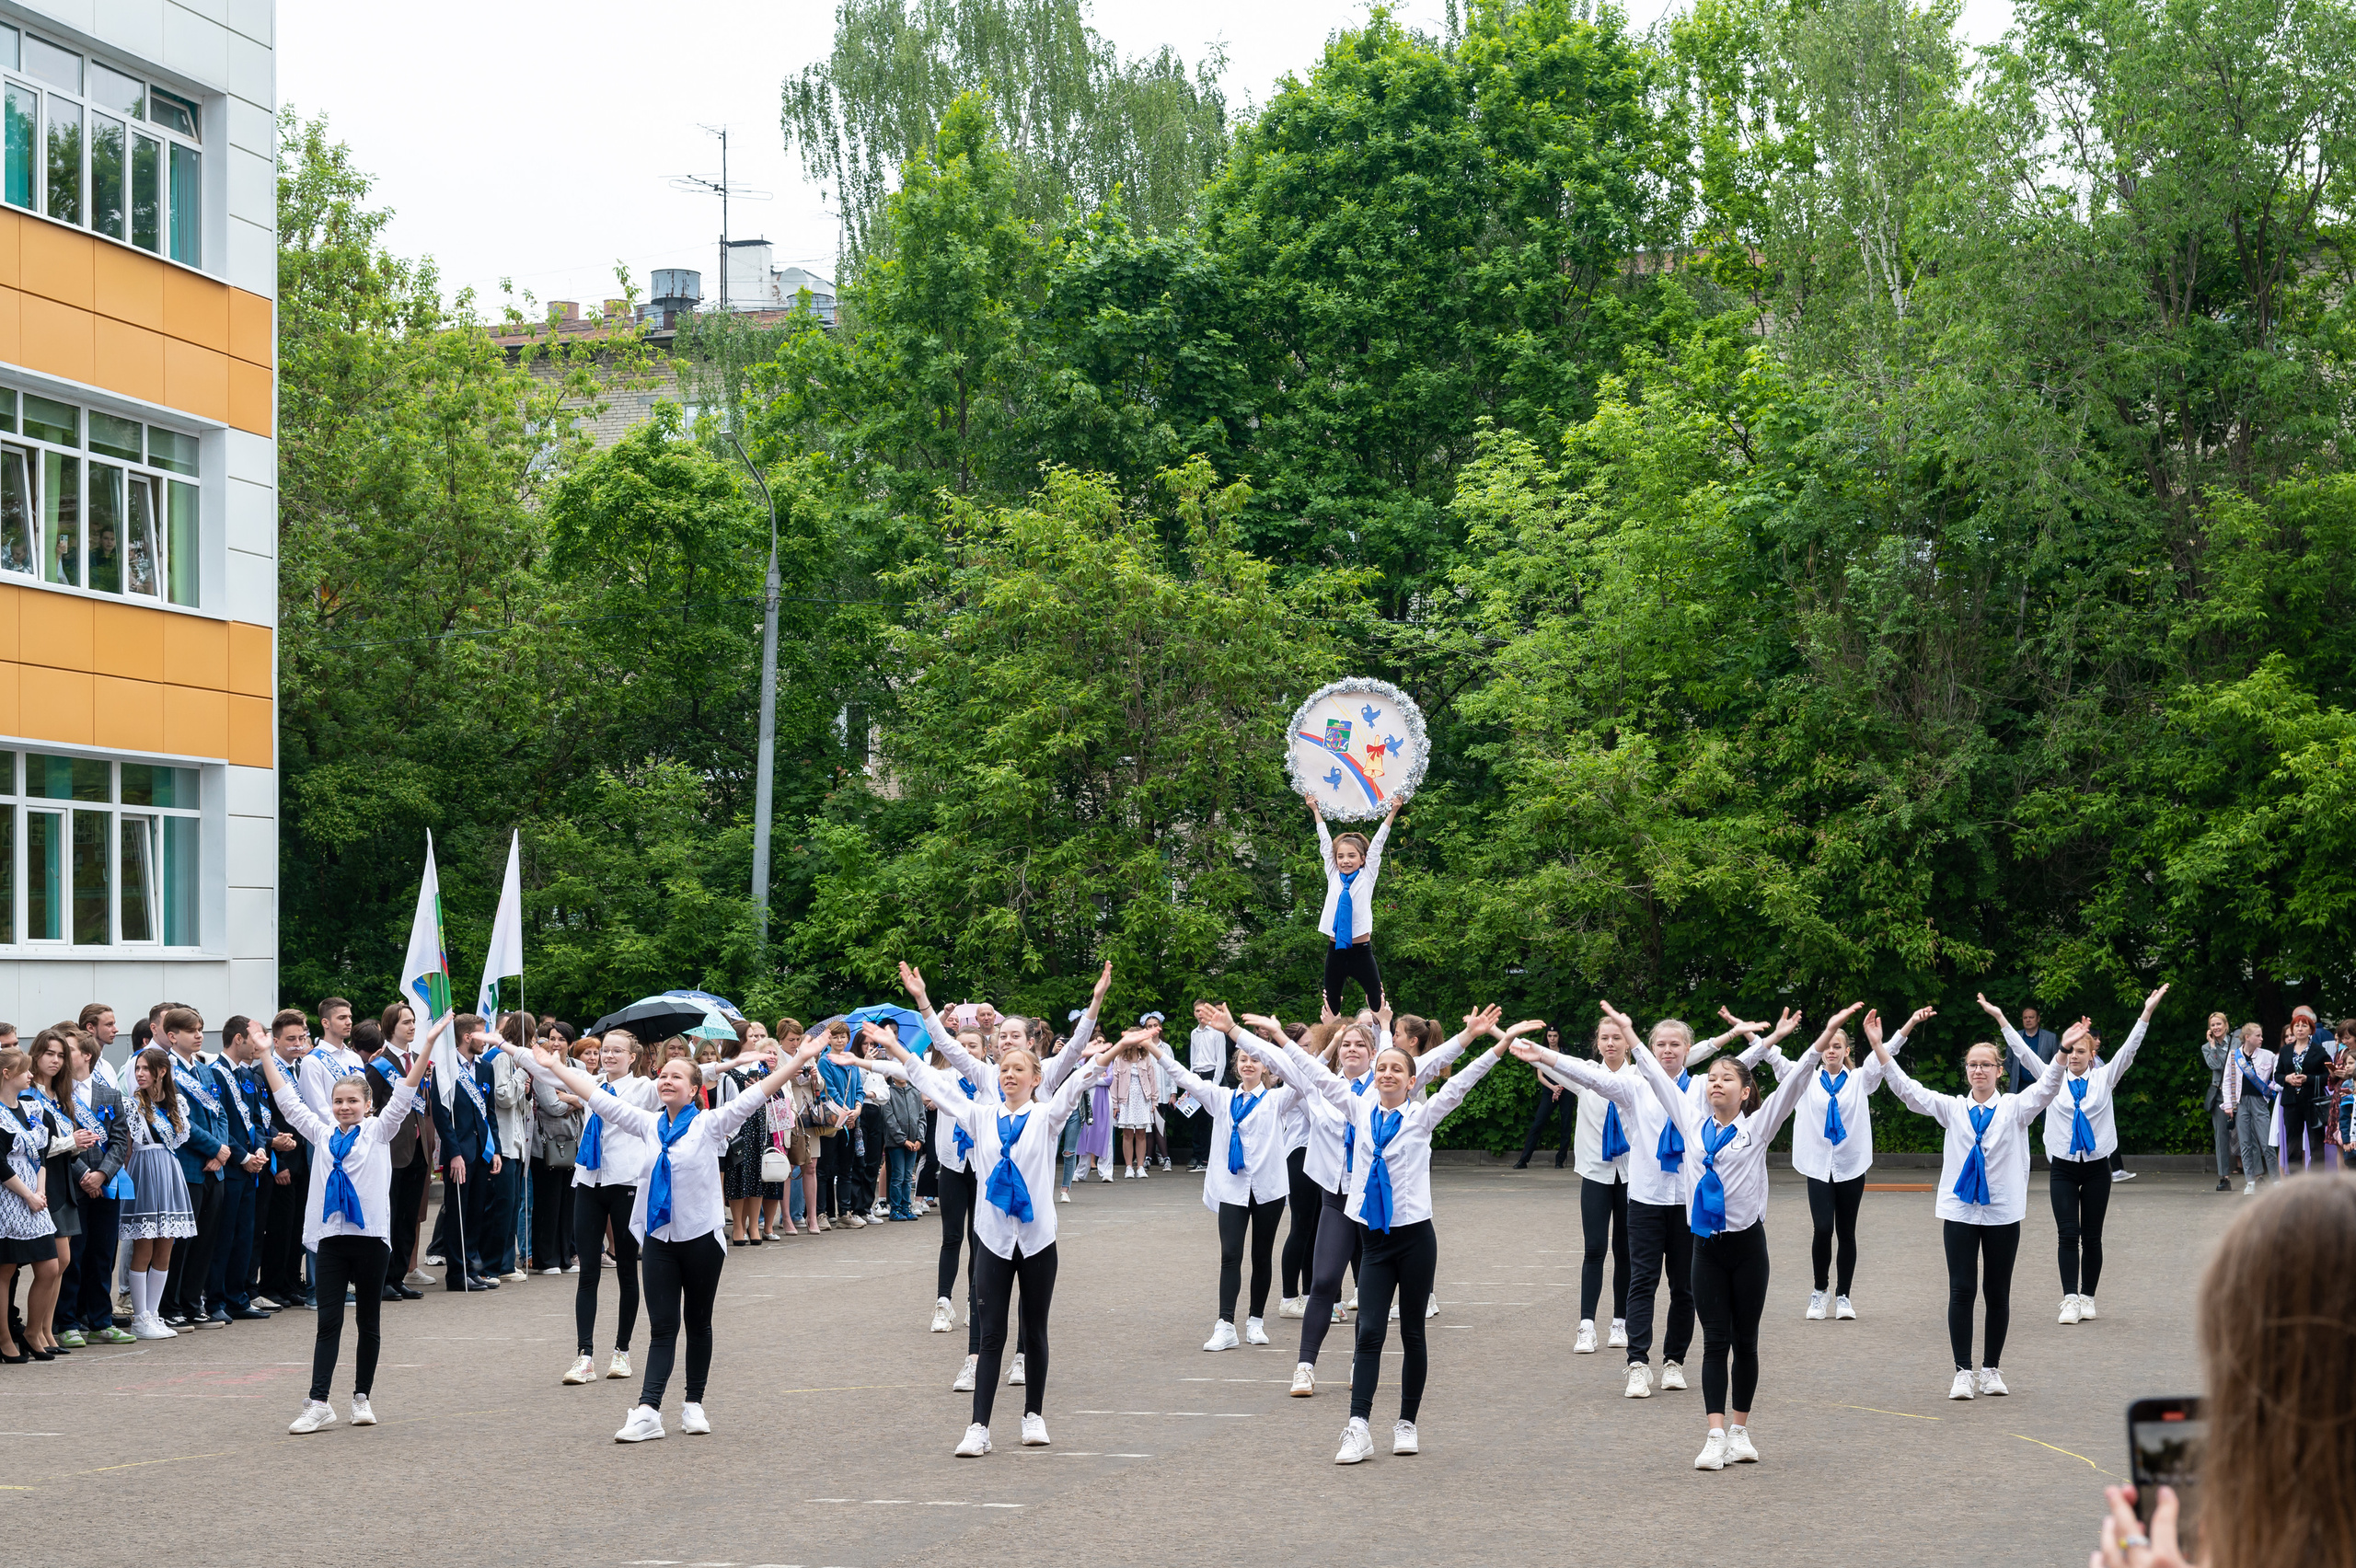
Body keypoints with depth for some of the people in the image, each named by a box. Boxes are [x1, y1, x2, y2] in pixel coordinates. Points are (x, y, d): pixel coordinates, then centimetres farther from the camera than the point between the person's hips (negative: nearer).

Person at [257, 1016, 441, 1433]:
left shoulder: (378, 1131, 4)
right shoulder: (322, 1133, 12)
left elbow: (403, 1095, -3)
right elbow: (288, 1100, 13)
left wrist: (428, 1044, -13)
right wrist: (265, 1055, 9)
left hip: (370, 1235, -2)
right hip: (331, 1236, 2)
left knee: (368, 1322, 7)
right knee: (328, 1321, -1)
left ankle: (362, 1397, 16)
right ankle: (319, 1404, -5)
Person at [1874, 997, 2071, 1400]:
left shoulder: (2015, 1107, 3)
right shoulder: (1952, 1108, 6)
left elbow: (2046, 1088, -12)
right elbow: (1909, 1091, -3)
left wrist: (2062, 1053, -31)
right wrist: (1880, 1049, -15)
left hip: (2003, 1212, 0)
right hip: (1959, 1211, 0)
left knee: (1998, 1292, 6)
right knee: (1961, 1290, -3)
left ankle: (1991, 1370, 17)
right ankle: (1963, 1372, 1)